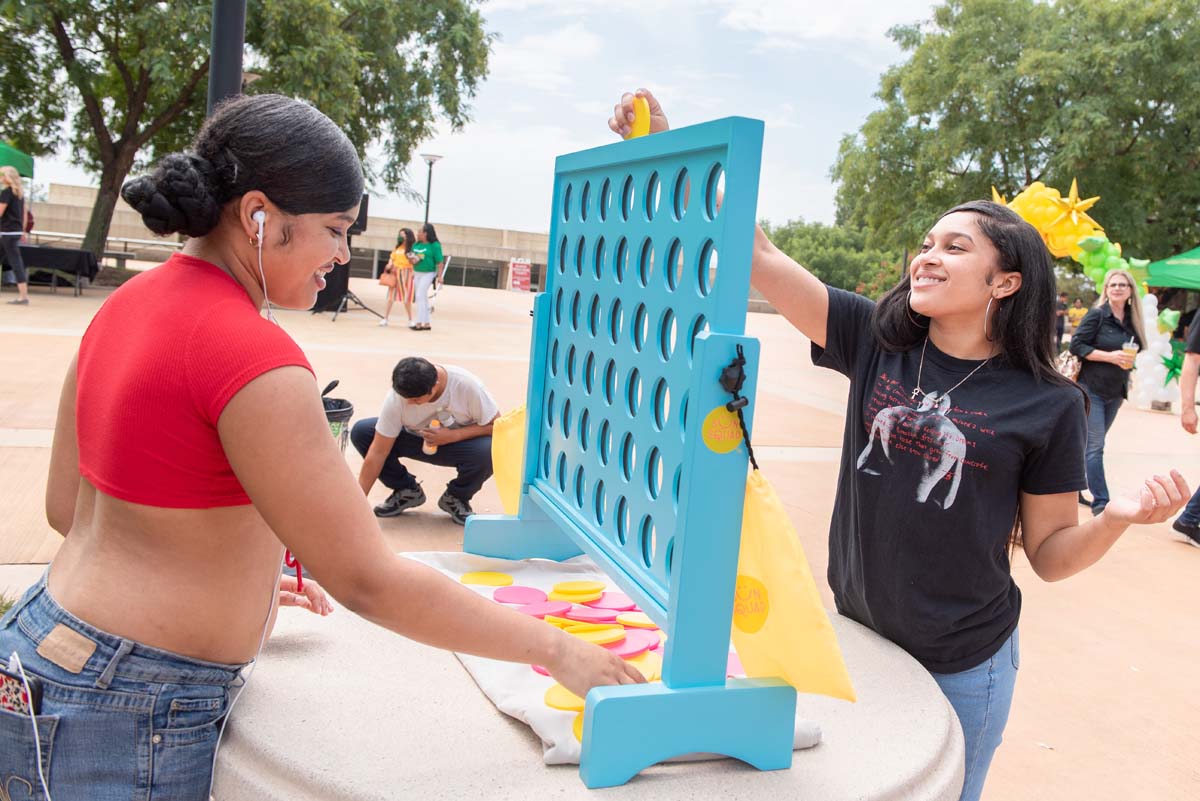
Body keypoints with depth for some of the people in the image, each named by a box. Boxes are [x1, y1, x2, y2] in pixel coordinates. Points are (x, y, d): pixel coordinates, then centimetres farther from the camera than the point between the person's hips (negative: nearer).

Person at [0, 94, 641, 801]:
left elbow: (66, 505, 10)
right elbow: (368, 582, -24)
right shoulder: (251, 354, -25)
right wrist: (556, 650, -17)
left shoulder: (128, 304, 3)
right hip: (132, 717, -9)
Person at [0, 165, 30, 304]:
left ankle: (23, 296, -9)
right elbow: (24, 213, 17)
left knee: (15, 262, -8)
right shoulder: (20, 192, 13)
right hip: (17, 231, 9)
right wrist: (23, 230, 22)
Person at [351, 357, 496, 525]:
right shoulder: (396, 397, -26)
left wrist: (452, 435, -32)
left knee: (488, 452, -37)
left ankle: (456, 498, -5)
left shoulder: (467, 385, -31)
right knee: (361, 431, -19)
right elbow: (378, 452, -22)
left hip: (460, 441, -2)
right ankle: (407, 491, 0)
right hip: (416, 440, 2)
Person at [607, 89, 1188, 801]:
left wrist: (1120, 517, -23)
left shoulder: (1049, 405, -11)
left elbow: (1050, 554, -3)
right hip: (856, 635, 3)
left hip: (961, 666, -2)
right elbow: (758, 255, -12)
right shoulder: (876, 341, -7)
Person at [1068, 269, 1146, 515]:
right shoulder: (1096, 315, -8)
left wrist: (1127, 361, 1)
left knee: (1092, 444, 13)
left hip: (1115, 392, 6)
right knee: (1095, 446, -7)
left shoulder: (1132, 321, 8)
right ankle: (1100, 501, -4)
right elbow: (1076, 345, -13)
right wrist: (1109, 356, -20)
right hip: (1092, 389, -6)